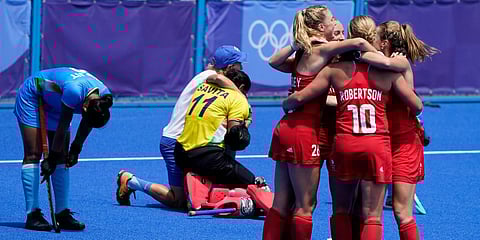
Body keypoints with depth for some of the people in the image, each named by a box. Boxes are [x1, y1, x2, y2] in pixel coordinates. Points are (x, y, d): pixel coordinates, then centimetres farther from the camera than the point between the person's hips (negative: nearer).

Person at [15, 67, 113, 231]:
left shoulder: (104, 99, -21)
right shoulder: (74, 90, -41)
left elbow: (87, 125, -3)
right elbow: (62, 128, -32)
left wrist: (75, 150, -3)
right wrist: (52, 158, -26)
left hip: (54, 104, 7)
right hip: (32, 96, -7)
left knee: (62, 157, -1)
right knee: (33, 155, -13)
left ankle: (62, 214, -1)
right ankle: (32, 215, -16)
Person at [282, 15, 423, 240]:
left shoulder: (335, 69, 1)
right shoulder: (388, 70, 0)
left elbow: (300, 98, 0)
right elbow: (417, 106, 2)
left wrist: (285, 105, 22)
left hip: (344, 145, 1)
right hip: (377, 146, -1)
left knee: (341, 210, 18)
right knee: (372, 215, 0)